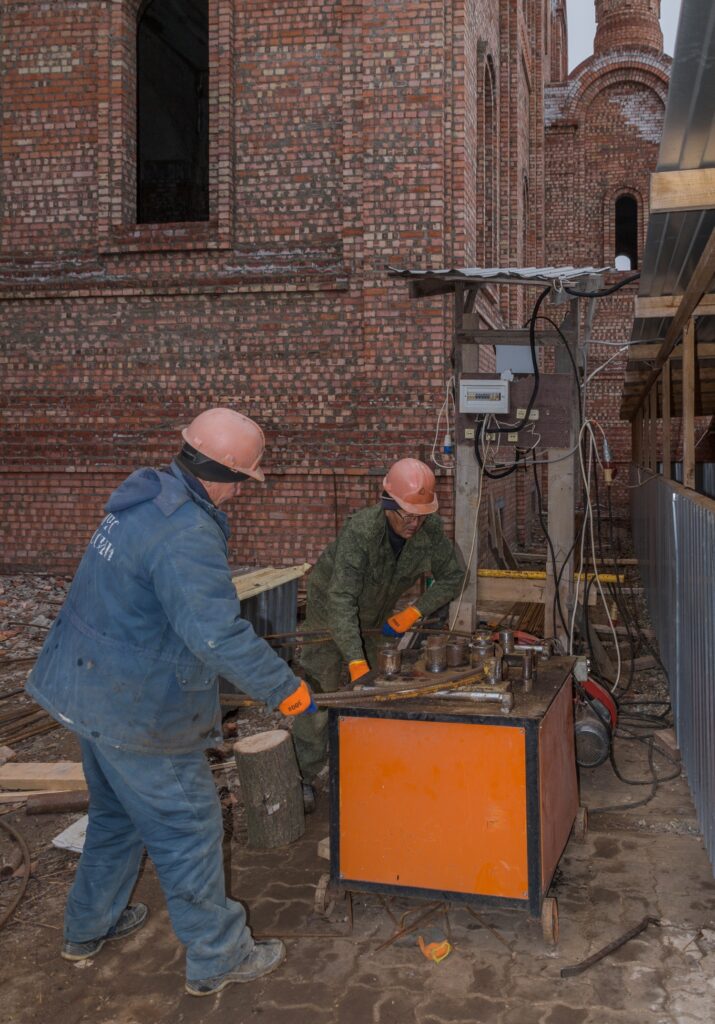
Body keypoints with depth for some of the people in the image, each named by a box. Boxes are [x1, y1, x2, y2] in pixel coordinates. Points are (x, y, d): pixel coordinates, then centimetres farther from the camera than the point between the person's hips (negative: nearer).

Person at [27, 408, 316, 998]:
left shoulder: (144, 495, 3)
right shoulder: (186, 537, -29)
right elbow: (219, 633, -34)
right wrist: (285, 689, -22)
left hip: (89, 688, 10)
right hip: (135, 712, -10)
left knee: (116, 813, 27)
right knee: (188, 829, 7)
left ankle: (89, 927, 46)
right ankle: (217, 958, 24)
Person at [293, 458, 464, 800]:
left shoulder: (430, 529, -23)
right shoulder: (360, 530, -39)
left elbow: (451, 577, -8)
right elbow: (342, 600, -45)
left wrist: (413, 613, -19)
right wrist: (356, 662, -53)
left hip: (376, 616, 5)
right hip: (331, 609, -5)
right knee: (319, 693, -8)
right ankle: (302, 776, 1)